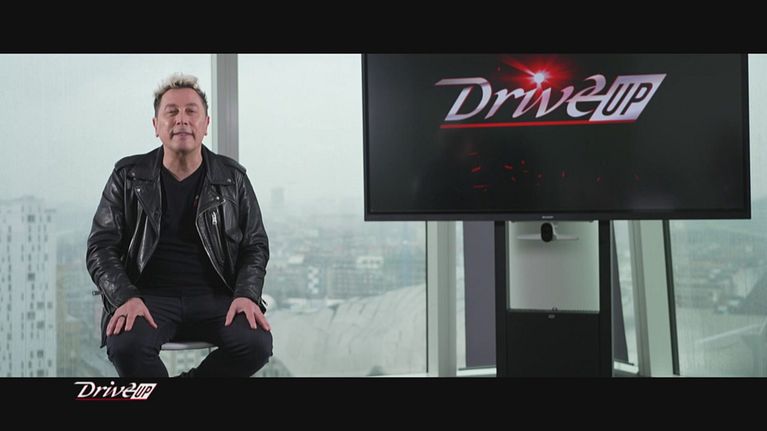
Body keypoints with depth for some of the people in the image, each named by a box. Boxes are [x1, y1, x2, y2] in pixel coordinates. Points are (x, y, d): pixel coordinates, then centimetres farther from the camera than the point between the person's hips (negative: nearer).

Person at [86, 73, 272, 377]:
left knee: (256, 343, -28)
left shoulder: (233, 178, 9)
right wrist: (125, 298, -16)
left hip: (214, 296, 1)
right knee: (125, 345, -34)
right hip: (149, 296, -1)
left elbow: (255, 246, 10)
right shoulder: (128, 176, 6)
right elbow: (101, 246, 3)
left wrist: (247, 295, -10)